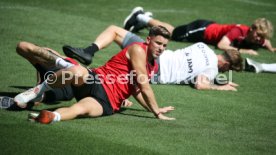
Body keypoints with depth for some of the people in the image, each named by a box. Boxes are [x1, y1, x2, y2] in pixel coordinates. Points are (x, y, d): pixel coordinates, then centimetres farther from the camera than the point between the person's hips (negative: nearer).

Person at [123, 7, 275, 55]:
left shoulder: (257, 38, -14)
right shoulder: (238, 30, -36)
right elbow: (221, 45, -45)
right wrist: (242, 50, -45)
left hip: (210, 28, 6)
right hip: (203, 29, -6)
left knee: (173, 31, 23)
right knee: (170, 33, 10)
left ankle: (143, 18, 36)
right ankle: (141, 18, 26)